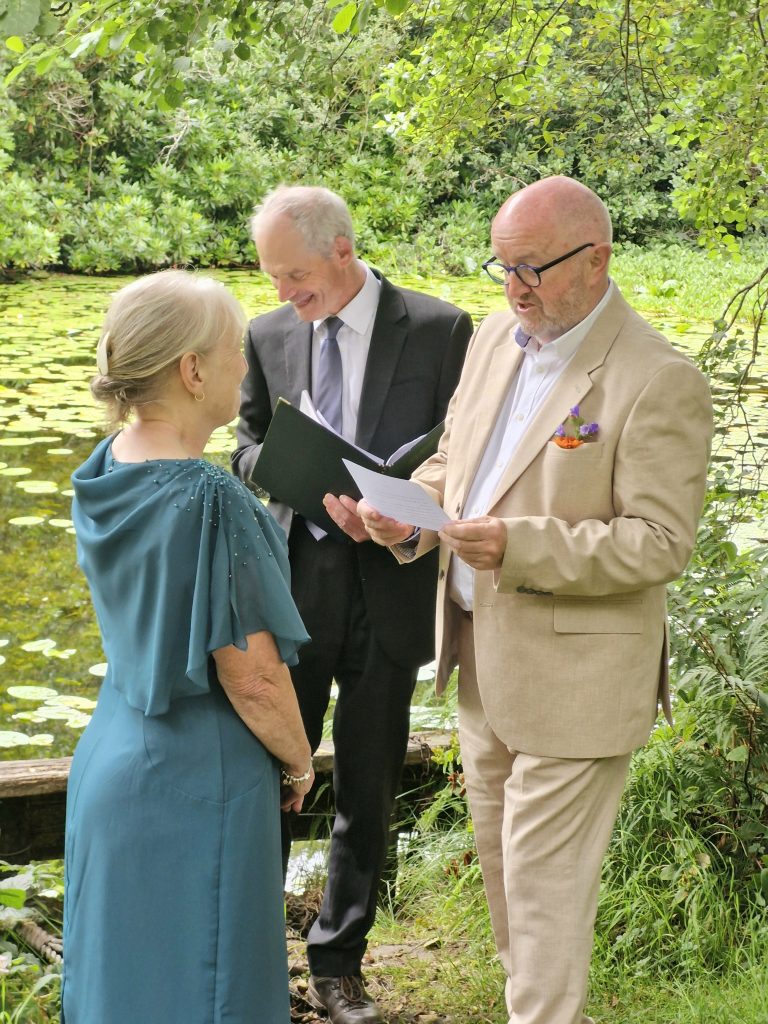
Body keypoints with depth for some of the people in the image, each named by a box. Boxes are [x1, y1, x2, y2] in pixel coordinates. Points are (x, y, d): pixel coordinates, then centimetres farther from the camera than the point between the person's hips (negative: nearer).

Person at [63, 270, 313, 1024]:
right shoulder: (209, 501, -25)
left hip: (113, 756, 8)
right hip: (194, 778, -8)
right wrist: (298, 764, -3)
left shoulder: (107, 472, 0)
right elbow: (251, 676, -21)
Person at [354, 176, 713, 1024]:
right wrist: (412, 515, -5)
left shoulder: (657, 382, -19)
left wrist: (521, 547, -30)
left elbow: (660, 541, -21)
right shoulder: (497, 336, 5)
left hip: (572, 678, -8)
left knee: (545, 881, 1)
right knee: (499, 855, 22)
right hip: (483, 659, 8)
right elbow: (452, 457, 16)